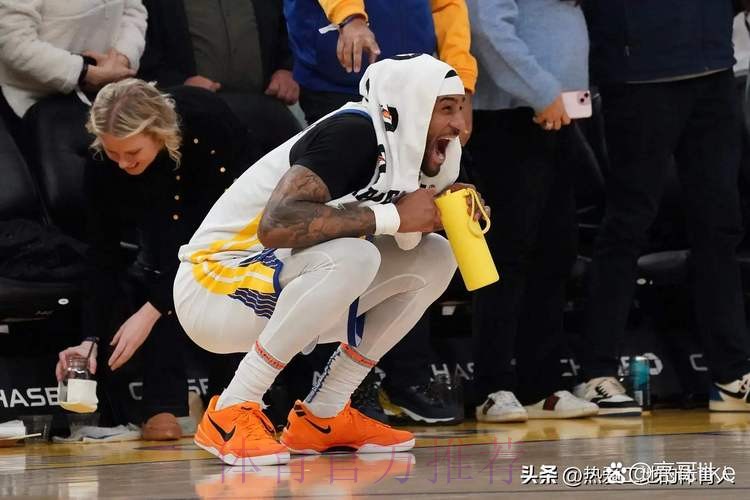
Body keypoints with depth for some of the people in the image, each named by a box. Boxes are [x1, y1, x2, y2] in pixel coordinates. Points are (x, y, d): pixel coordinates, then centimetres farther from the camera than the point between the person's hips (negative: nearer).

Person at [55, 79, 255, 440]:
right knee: (161, 261, -27)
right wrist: (91, 338, -30)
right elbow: (103, 258, -21)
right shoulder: (102, 164, -29)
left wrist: (151, 311, -39)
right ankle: (163, 406, -26)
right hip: (161, 219, 2)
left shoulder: (207, 122, -40)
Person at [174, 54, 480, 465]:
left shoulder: (401, 150, 4)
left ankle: (322, 417, 6)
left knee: (434, 257, 2)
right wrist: (392, 216, -28)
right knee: (350, 257, -34)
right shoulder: (353, 134, -23)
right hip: (212, 288, -9)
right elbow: (276, 223, -36)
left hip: (281, 291, 9)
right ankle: (229, 413, -21)